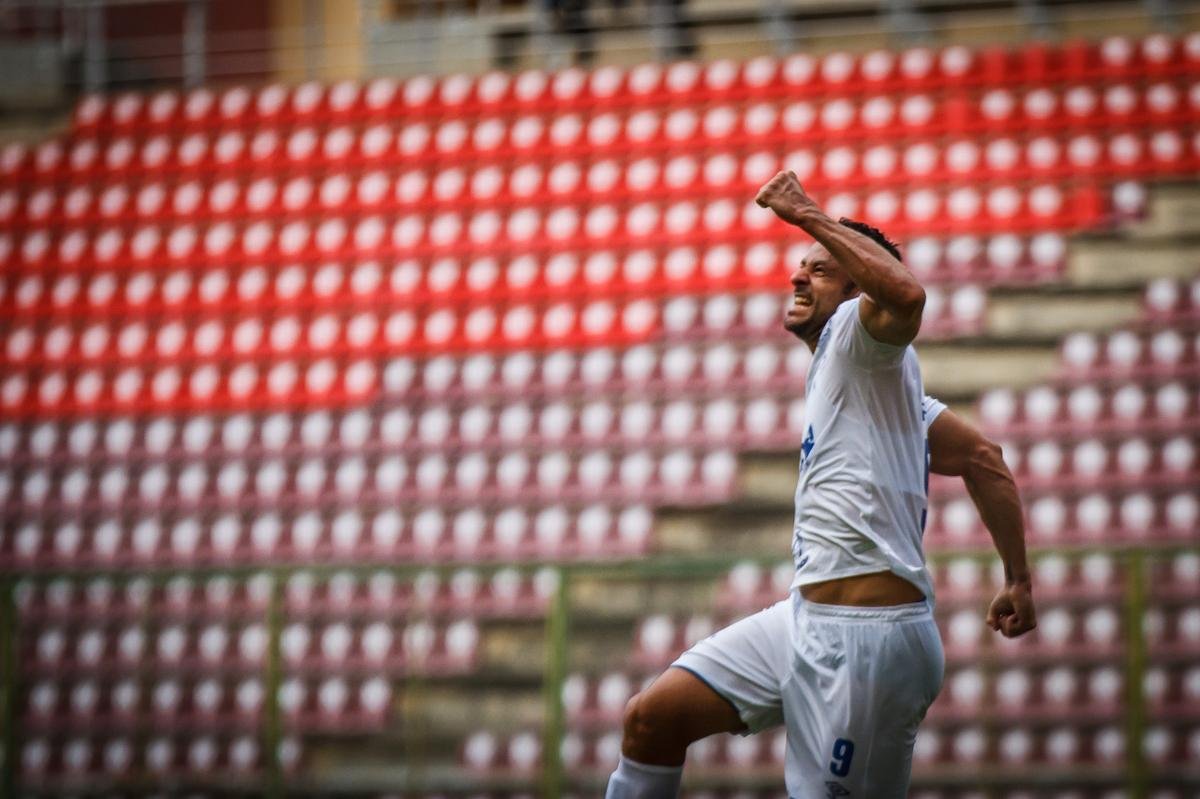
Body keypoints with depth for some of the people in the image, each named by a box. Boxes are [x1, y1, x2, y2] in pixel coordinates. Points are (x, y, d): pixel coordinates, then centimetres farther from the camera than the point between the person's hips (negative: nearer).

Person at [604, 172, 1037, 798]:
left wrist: (809, 216, -20)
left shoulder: (857, 335, -2)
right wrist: (1018, 580, 24)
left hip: (865, 635, -10)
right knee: (652, 718, 4)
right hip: (806, 618, 10)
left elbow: (905, 294, -29)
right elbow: (983, 459, 26)